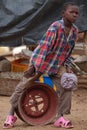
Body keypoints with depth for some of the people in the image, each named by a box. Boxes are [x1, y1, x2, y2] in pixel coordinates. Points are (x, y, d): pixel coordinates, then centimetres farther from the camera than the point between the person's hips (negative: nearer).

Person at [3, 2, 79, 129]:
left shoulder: (75, 30, -6)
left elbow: (69, 51, 5)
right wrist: (34, 67, -29)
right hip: (39, 63, -5)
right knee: (22, 87, -1)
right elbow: (44, 46, -28)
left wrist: (63, 65, 6)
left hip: (55, 68, 5)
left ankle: (60, 118, 5)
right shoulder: (55, 27, -25)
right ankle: (11, 115, 17)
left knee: (66, 88, -7)